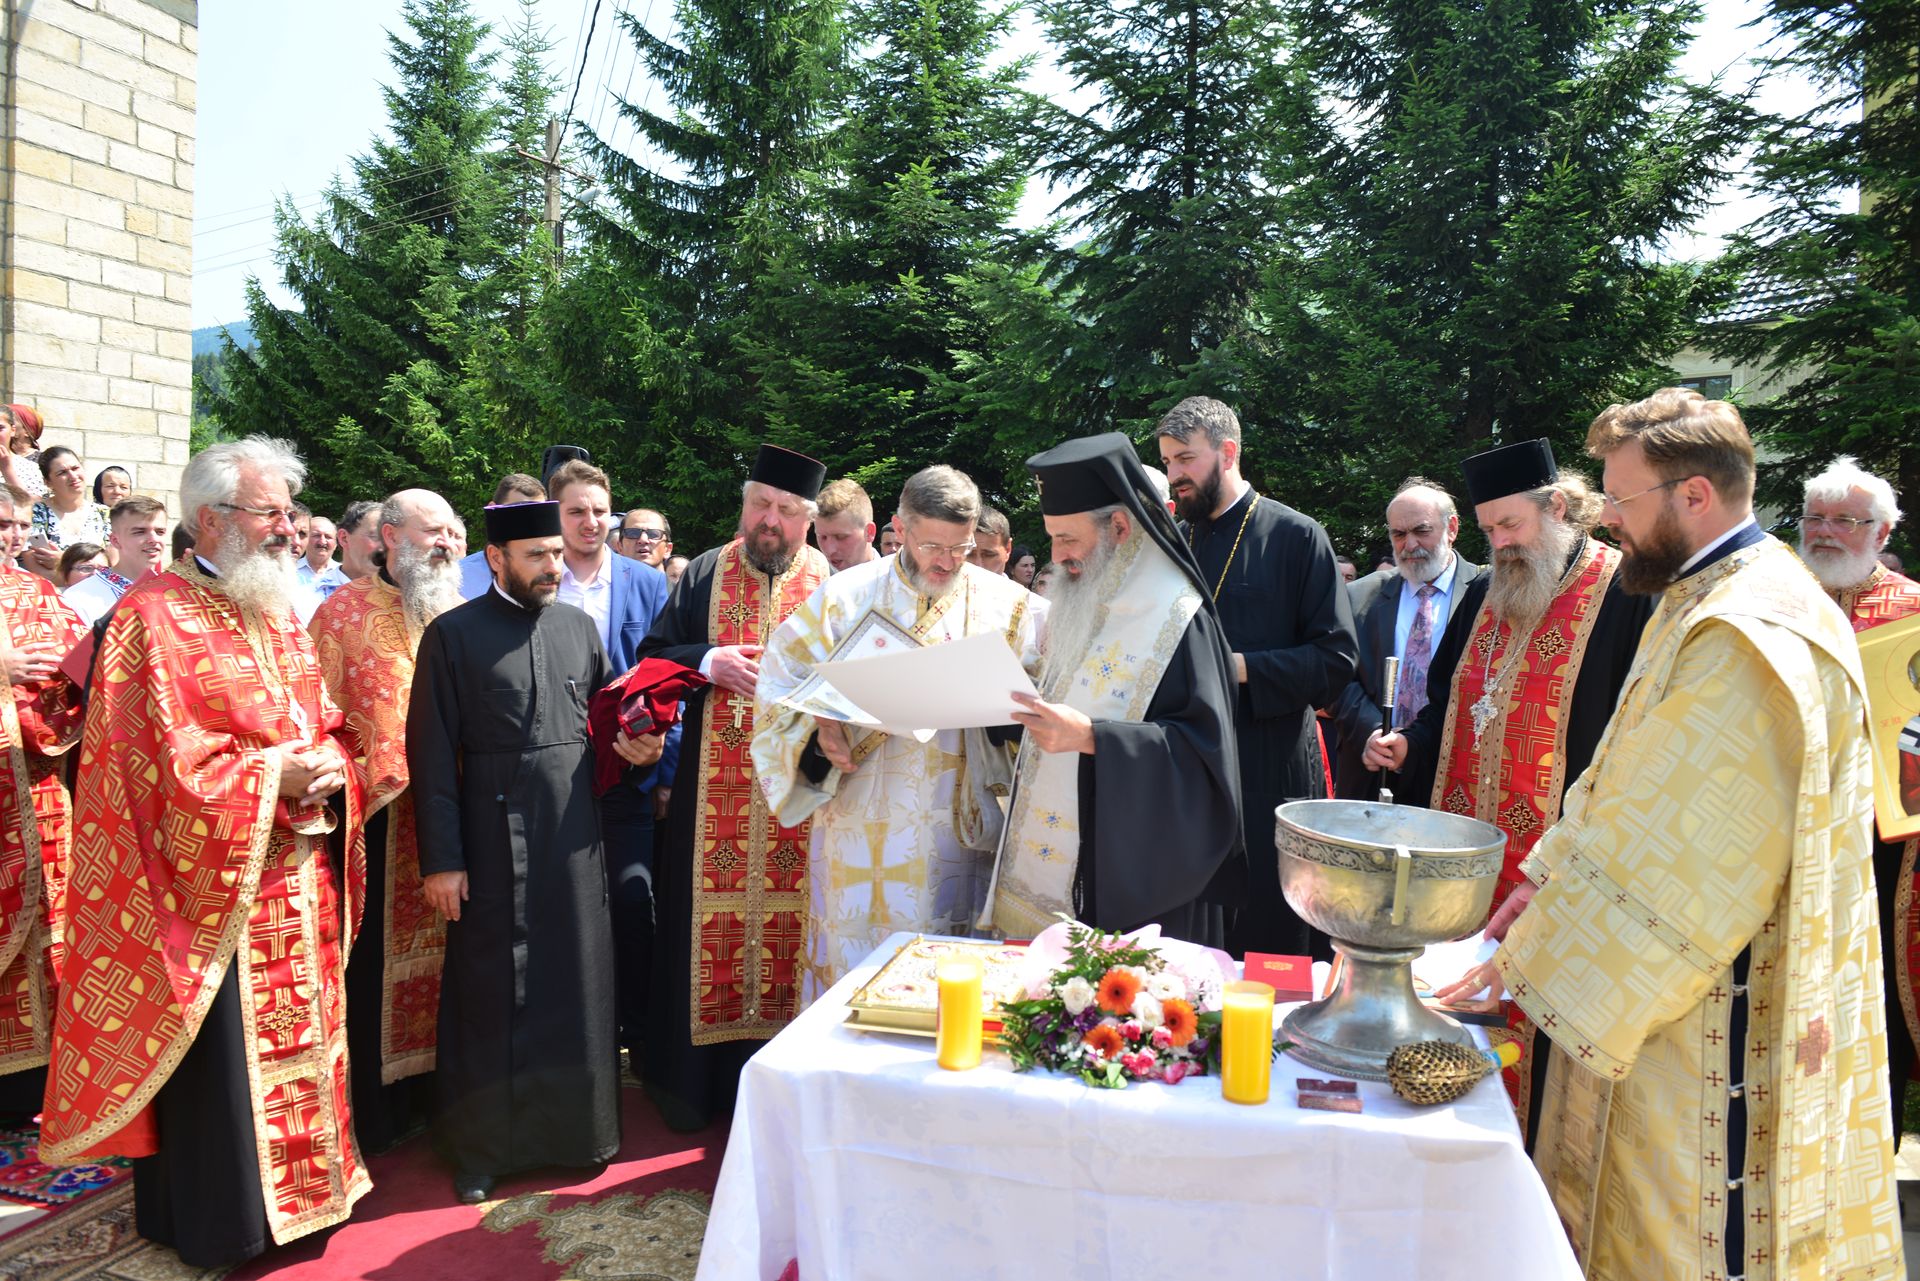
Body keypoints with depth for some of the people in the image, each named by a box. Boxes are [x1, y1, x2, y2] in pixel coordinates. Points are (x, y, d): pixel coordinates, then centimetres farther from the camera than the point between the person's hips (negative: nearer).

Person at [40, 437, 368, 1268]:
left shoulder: (279, 615, 14)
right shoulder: (154, 615, -10)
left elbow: (326, 727, 15)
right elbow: (161, 760, -16)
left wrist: (327, 767, -5)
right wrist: (272, 778, -18)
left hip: (298, 881, 7)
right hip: (210, 882, -7)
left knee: (298, 1034, 15)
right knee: (217, 1055, 3)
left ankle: (303, 1183, 31)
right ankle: (216, 1215, 20)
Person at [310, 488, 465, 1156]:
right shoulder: (344, 613, -1)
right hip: (380, 818, -4)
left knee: (439, 949, 10)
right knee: (375, 958, 3)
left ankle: (436, 1087, 23)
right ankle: (375, 1106, 16)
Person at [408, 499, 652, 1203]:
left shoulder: (580, 625, 9)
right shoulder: (454, 634, -5)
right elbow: (432, 753, -7)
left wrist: (633, 744, -4)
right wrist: (440, 858, -10)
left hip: (574, 834, 4)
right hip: (494, 839, -4)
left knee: (580, 983, 12)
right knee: (490, 993, 7)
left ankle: (579, 1126, 29)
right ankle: (480, 1147, 24)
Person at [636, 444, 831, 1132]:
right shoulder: (705, 573, 8)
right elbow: (652, 656, 6)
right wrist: (708, 662, -12)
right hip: (714, 794, 1)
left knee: (789, 926, 4)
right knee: (709, 919, 7)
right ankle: (699, 1084, 21)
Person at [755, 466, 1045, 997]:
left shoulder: (1007, 605, 4)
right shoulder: (845, 597, 3)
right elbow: (782, 682, 4)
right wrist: (819, 730, -15)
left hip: (962, 828, 1)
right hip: (861, 828, 0)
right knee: (855, 954, 5)